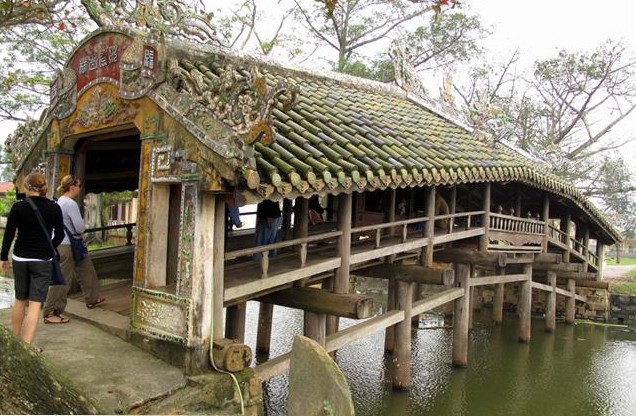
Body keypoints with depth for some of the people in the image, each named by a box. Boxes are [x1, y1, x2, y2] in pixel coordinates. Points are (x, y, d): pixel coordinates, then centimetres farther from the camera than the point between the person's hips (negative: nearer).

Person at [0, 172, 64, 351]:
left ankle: (15, 339, 32)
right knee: (35, 303, 0)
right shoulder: (54, 208, -6)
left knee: (20, 299, 18)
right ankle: (27, 345, -4)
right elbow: (60, 234, 1)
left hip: (20, 259, 2)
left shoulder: (18, 206, -7)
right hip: (42, 261, -1)